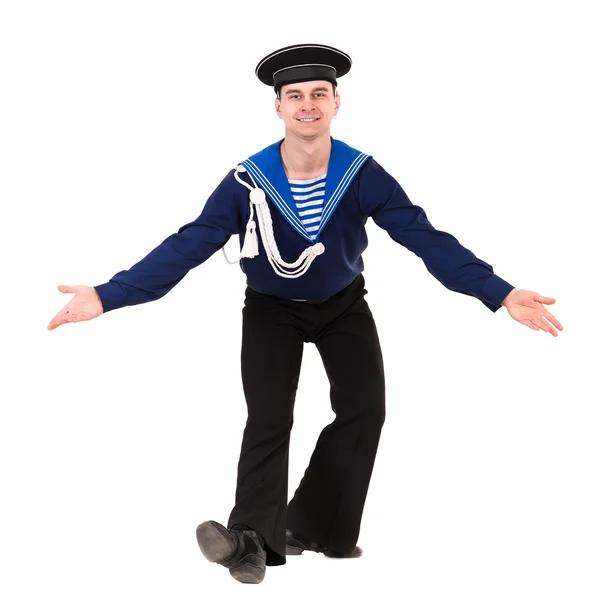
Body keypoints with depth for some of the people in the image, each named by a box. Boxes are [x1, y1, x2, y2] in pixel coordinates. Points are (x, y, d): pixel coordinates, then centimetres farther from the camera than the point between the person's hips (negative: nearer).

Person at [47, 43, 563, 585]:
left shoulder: (363, 175, -23)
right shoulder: (248, 182, -26)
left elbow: (425, 237, -25)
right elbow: (187, 246, -28)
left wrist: (500, 294, -34)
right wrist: (109, 296, -38)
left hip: (343, 303, 2)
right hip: (272, 309, -2)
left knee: (364, 410, -9)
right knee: (268, 419, -14)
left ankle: (312, 525, 0)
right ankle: (254, 538, -18)